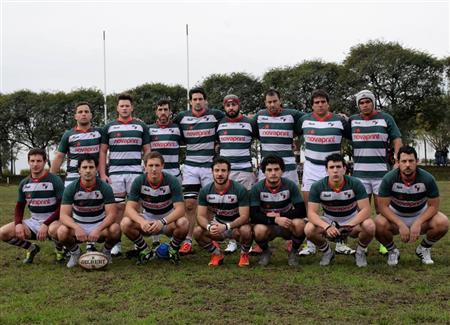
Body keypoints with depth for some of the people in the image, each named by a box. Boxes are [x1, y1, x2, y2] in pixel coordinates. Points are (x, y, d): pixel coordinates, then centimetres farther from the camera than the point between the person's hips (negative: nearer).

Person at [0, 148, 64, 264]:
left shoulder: (54, 180, -11)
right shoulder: (24, 183, 5)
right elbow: (19, 207, 13)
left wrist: (46, 225, -24)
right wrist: (18, 223, -8)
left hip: (52, 221, -5)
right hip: (33, 222, 5)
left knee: (54, 230, -41)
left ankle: (59, 250, -4)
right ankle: (31, 248, 12)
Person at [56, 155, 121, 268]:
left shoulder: (105, 187, -12)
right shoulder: (71, 188, -10)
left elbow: (112, 214, -18)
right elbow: (64, 215, -16)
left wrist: (98, 229, -36)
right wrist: (76, 228, -37)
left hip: (100, 225, 0)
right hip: (77, 225, 1)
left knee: (115, 230, -32)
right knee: (62, 232, -31)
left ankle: (106, 252, 3)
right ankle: (75, 253, 4)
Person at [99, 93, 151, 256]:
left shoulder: (141, 126, 11)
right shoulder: (109, 127, 12)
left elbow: (147, 151, 9)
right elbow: (103, 152, 10)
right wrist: (102, 174, 0)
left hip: (136, 171, 0)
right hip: (114, 173, 1)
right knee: (118, 207, 1)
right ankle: (116, 243, 8)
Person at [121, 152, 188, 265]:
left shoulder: (172, 181, -19)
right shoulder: (139, 182, -14)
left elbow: (180, 209, -24)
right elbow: (129, 208, -18)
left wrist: (162, 222, -42)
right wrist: (142, 221, -40)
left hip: (168, 217, -1)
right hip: (147, 217, 2)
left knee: (183, 223, -34)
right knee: (125, 223, -26)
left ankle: (174, 249, -1)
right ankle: (144, 250, 1)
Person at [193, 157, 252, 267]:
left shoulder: (240, 190, -19)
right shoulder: (205, 191, -9)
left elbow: (244, 216, -23)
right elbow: (201, 216, -10)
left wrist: (226, 226, -39)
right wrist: (209, 227, -34)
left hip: (236, 225, -3)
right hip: (217, 225, 3)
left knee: (246, 230, -37)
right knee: (197, 232, -24)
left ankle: (244, 254, -2)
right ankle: (217, 254, 3)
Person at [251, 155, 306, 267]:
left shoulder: (290, 185, -12)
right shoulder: (257, 188, -13)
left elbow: (301, 211, -15)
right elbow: (254, 215, -19)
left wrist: (279, 215, -20)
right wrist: (275, 220, -32)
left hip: (287, 226, 1)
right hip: (267, 225, 0)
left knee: (299, 223, -32)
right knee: (259, 230, -34)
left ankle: (294, 251, 0)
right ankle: (265, 251, 2)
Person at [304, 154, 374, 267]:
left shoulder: (355, 184, -19)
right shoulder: (317, 187, -17)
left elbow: (365, 209, -22)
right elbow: (311, 213, -21)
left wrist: (348, 225, -37)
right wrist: (327, 227, -40)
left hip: (352, 220, 0)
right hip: (329, 220, 1)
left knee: (369, 226, -32)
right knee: (309, 229, -29)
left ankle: (360, 252, 2)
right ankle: (327, 252, 4)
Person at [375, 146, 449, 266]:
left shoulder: (427, 179, -21)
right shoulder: (389, 179, -23)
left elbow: (433, 206, -14)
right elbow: (383, 206, -20)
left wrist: (418, 223, -29)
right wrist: (401, 225, -32)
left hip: (420, 214, 1)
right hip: (395, 215, -1)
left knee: (442, 223, -27)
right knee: (379, 224, -33)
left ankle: (423, 249, 5)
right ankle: (392, 251, 1)